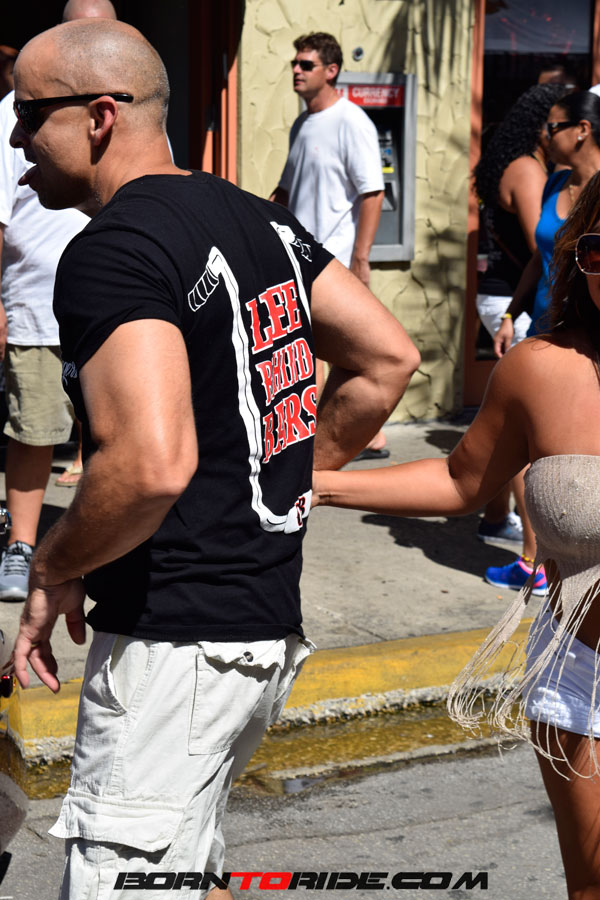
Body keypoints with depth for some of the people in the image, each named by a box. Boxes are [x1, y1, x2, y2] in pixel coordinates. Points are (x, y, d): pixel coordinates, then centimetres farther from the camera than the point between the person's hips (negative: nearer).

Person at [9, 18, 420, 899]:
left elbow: (152, 464, -30)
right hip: (269, 621, 10)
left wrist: (52, 570, -13)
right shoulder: (254, 216, 11)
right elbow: (389, 358, 15)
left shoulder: (111, 250, -17)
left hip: (176, 639, -9)